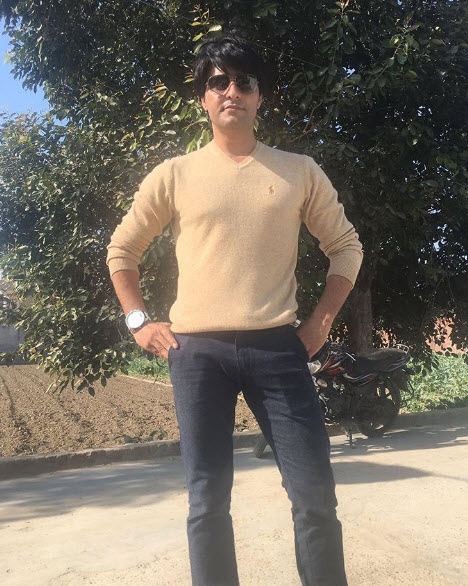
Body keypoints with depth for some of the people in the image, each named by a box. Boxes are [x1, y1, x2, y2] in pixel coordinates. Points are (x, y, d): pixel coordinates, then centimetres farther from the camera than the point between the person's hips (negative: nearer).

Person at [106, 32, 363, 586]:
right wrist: (139, 322, 6)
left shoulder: (299, 171, 9)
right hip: (197, 351, 0)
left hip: (277, 348, 1)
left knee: (315, 493, 1)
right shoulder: (174, 174, 8)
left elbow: (346, 245, 15)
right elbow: (121, 250, 16)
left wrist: (322, 319, 4)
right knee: (208, 500, 5)